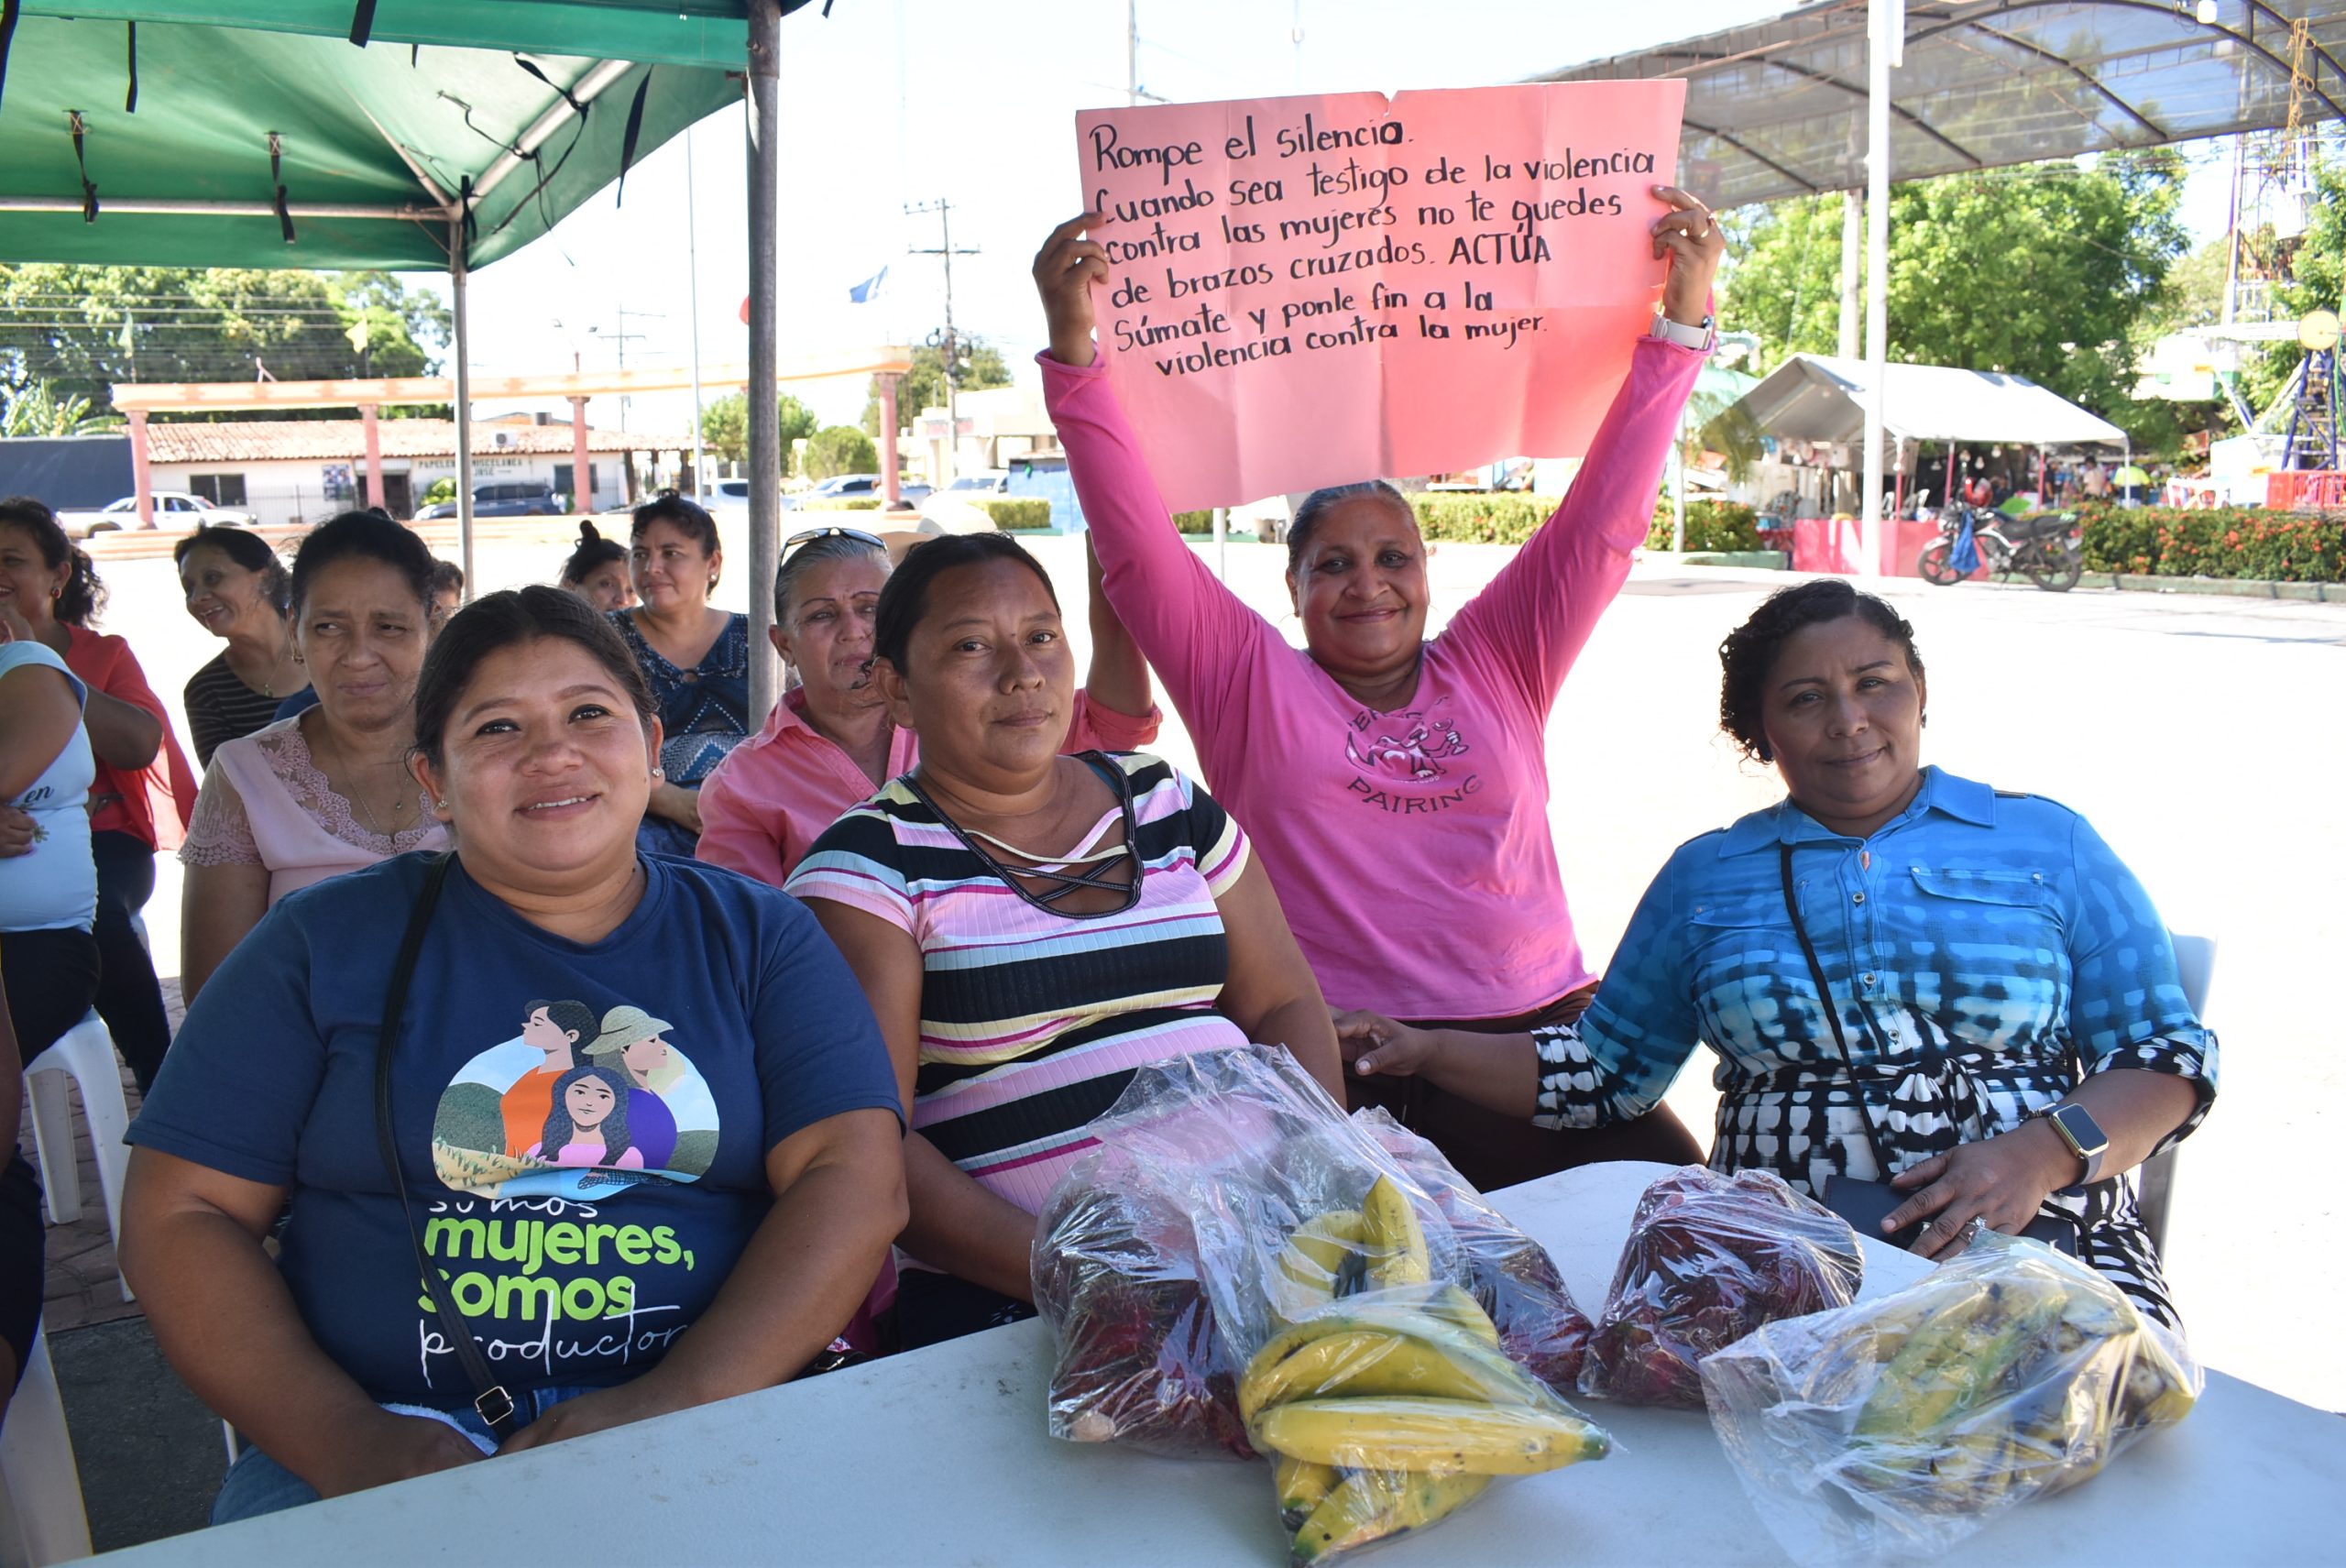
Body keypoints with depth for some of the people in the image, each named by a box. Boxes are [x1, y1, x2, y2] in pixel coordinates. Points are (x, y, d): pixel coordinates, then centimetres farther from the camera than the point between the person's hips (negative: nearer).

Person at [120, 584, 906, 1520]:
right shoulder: (329, 942, 10)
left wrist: (677, 1402, -14)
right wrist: (342, 1440, -8)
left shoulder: (759, 937, 11)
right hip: (392, 1455, 0)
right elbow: (178, 1212, 7)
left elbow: (859, 1179, 0)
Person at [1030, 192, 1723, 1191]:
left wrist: (1683, 318, 7)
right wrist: (1073, 346, -10)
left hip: (1544, 1035, 4)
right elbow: (1136, 540, -2)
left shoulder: (1493, 667, 13)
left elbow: (1601, 525, 10)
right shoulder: (1251, 685, 6)